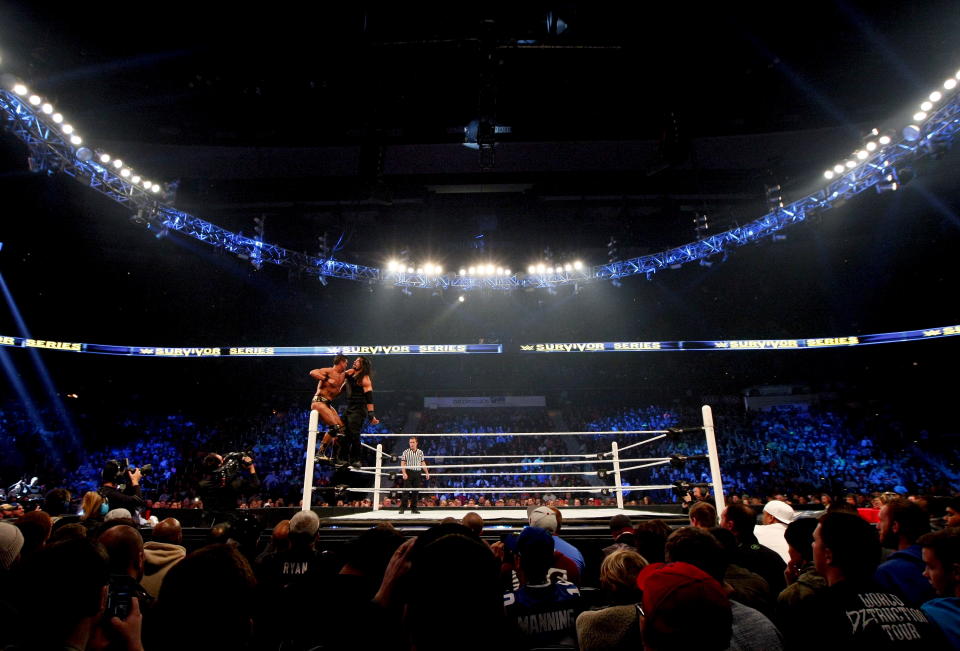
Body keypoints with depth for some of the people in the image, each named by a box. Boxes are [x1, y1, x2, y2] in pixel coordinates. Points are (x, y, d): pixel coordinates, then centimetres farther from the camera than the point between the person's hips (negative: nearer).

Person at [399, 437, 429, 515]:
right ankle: (402, 508, -1)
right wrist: (404, 473, -16)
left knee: (416, 491, 5)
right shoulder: (406, 452, 1)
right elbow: (402, 464, -4)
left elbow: (423, 463, 17)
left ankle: (413, 508, 14)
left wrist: (427, 472, 10)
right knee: (406, 491, -7)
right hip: (409, 473, -3)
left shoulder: (420, 452, 12)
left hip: (417, 474, 3)